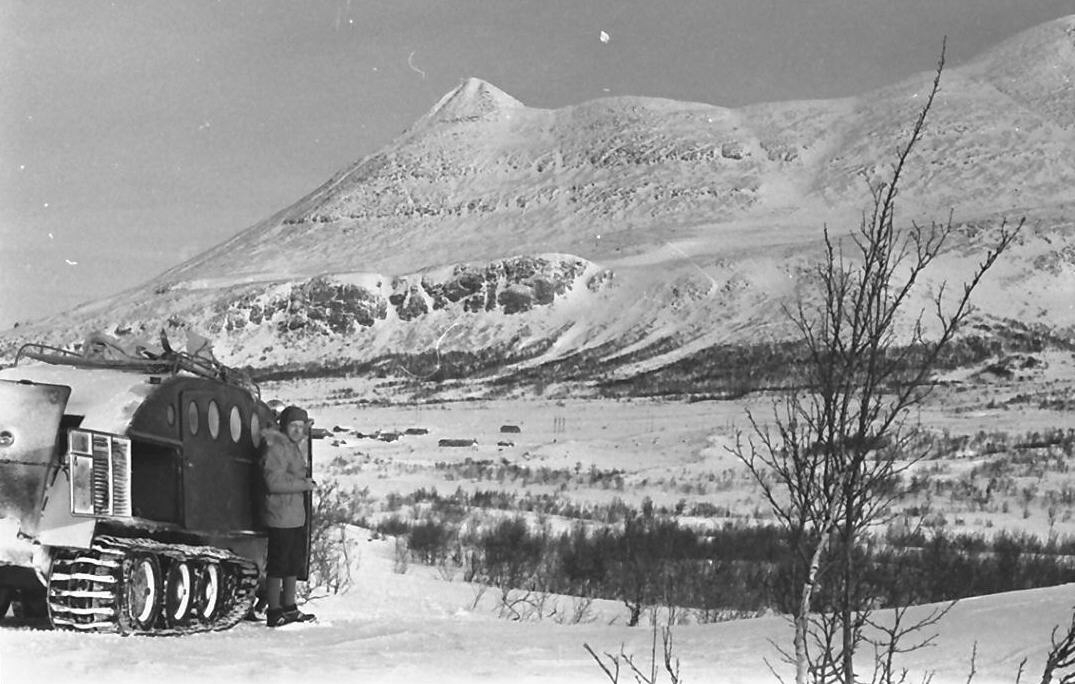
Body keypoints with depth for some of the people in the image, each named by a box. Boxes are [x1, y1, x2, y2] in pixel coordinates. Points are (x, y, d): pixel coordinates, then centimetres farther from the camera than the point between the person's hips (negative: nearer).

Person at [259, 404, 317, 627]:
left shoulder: (293, 446, 14)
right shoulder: (277, 448, -16)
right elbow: (274, 481, -24)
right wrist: (304, 484, -16)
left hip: (296, 515, 10)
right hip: (281, 515, -10)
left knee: (295, 563, 17)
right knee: (278, 565, -5)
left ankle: (289, 608, 26)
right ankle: (274, 613, 0)